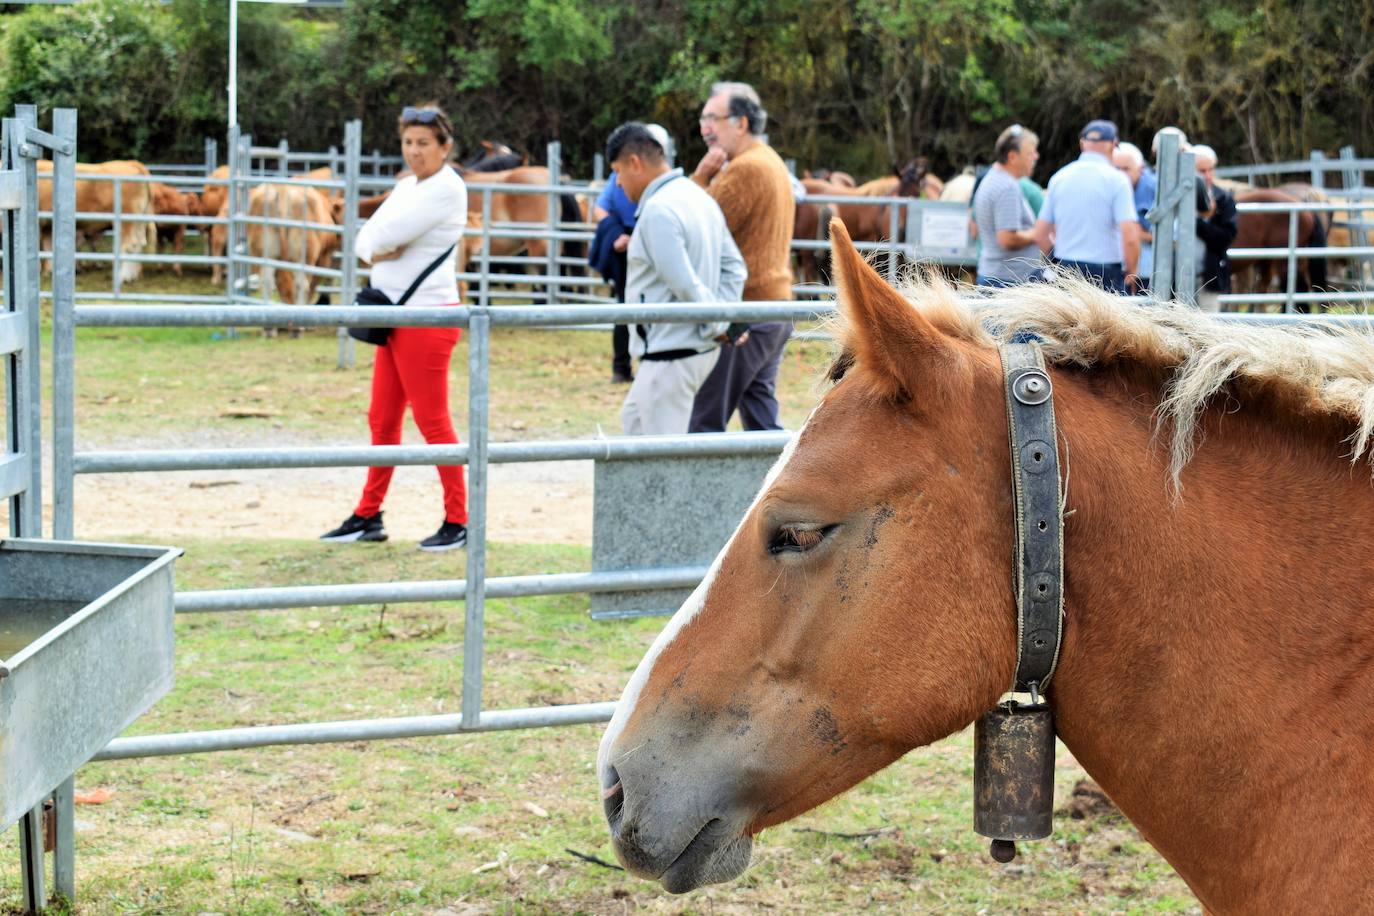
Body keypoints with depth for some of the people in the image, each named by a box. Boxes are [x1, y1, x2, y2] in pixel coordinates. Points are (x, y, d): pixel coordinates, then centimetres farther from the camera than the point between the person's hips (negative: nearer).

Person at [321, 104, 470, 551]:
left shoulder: (447, 188, -12)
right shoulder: (407, 186, 15)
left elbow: (388, 232, -20)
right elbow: (366, 238, 10)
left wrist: (378, 241, 1)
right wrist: (377, 252, -11)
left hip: (428, 318, -9)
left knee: (431, 419, -5)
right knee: (382, 419, 12)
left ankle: (458, 522, 3)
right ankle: (368, 516, 19)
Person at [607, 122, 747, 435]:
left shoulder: (658, 210, -20)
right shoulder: (699, 197, 11)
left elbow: (685, 285, -24)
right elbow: (735, 268, 12)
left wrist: (715, 326, -10)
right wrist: (722, 317, 3)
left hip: (672, 354, -10)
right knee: (634, 420, 25)